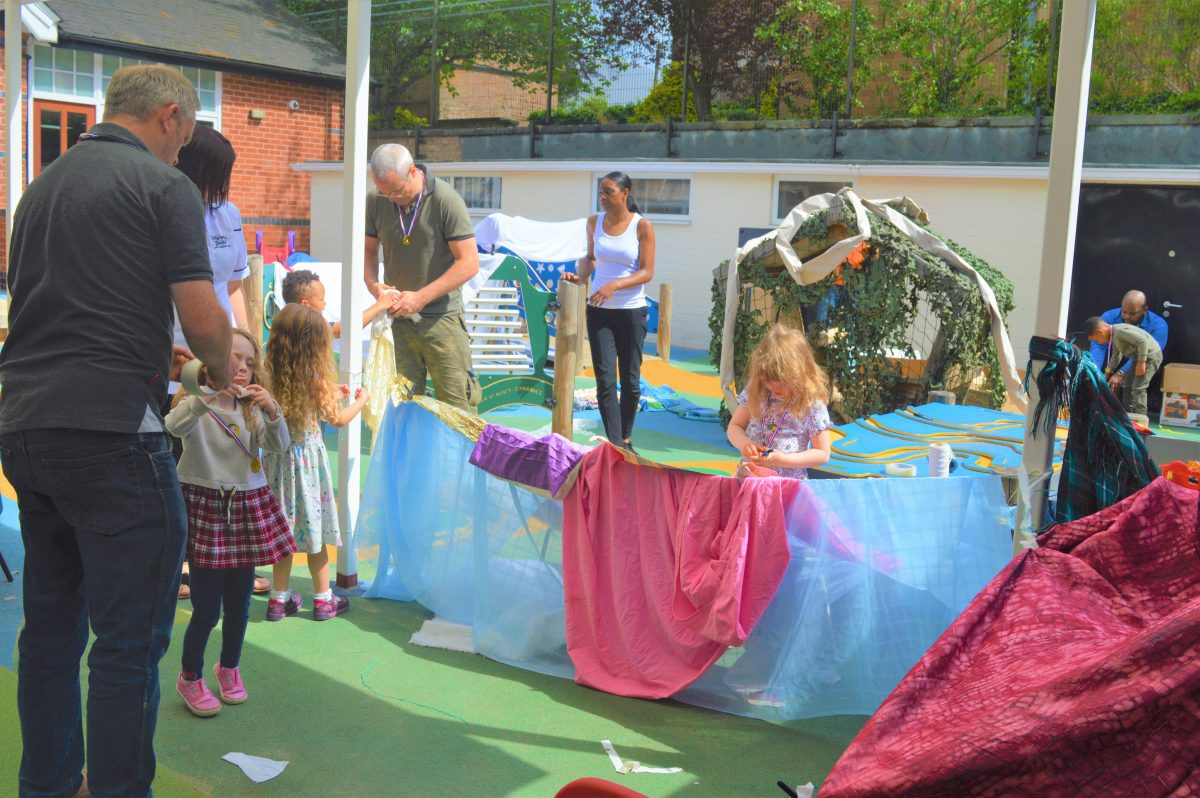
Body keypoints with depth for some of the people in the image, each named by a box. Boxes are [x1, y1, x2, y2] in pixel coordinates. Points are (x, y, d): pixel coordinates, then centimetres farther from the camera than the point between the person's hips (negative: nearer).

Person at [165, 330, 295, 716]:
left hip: (247, 507, 4)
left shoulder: (250, 409, 11)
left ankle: (229, 667, 33)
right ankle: (190, 678, 20)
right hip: (205, 506, -4)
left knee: (239, 602, 10)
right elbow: (174, 426, -26)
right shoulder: (196, 405, -3)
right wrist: (213, 393, -39)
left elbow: (278, 445, -3)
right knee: (206, 607, -3)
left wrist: (273, 411, -21)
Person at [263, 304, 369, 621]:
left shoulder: (273, 377, -1)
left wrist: (332, 394, 20)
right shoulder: (315, 379, -14)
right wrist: (361, 399, 12)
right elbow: (338, 419, -5)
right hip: (308, 456, -4)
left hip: (278, 457, 5)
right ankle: (323, 599, 18)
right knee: (314, 531, 7)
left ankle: (279, 598, 22)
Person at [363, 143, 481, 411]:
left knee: (457, 406, -4)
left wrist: (421, 297, -18)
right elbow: (369, 249, 15)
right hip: (397, 317, 4)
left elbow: (469, 263, -13)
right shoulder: (376, 201, 2)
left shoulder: (445, 200, -11)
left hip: (441, 317, -4)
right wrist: (373, 284, -6)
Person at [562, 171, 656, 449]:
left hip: (631, 310, -2)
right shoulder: (595, 222, 5)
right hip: (599, 310, 2)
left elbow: (647, 272, -8)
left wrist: (615, 285, -22)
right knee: (605, 379, -6)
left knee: (630, 379, 7)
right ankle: (614, 445, -4)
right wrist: (579, 275, -1)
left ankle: (626, 439, 26)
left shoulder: (642, 226, -6)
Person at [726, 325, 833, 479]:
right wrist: (744, 443, -11)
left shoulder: (812, 404, -6)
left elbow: (822, 454, -2)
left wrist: (782, 459, -14)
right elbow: (734, 427, 12)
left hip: (789, 484, -1)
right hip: (747, 477, 1)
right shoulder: (755, 392, 4)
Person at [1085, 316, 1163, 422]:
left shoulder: (1120, 331, -24)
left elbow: (1142, 340, -32)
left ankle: (1140, 418, -13)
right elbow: (1116, 356, 24)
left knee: (1138, 387, -14)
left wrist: (1141, 362, -28)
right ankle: (1128, 414, 22)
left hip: (1150, 355, -10)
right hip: (1139, 357, 10)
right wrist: (1108, 372, 26)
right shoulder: (1113, 336, 8)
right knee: (1129, 386, 14)